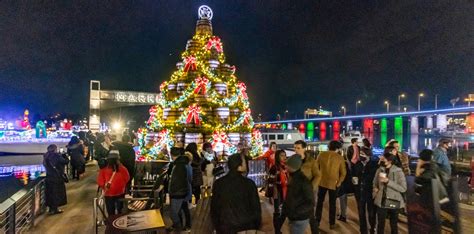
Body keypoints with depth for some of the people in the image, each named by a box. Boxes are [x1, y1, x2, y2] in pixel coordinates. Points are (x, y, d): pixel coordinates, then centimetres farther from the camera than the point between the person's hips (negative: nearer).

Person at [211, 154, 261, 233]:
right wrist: (257, 227, 8)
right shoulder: (249, 183, -13)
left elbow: (214, 207, 1)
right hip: (246, 227, -1)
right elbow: (255, 207, -6)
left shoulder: (218, 183, -7)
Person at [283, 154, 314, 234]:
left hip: (300, 219, -8)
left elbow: (311, 203, -19)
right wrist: (285, 206, 3)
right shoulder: (293, 178, 3)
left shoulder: (304, 181, -22)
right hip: (294, 217, 8)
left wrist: (295, 212, -24)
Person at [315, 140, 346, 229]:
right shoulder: (340, 157, -7)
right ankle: (332, 223, 20)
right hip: (334, 183, -1)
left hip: (322, 182, 1)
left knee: (320, 201, 15)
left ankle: (317, 221, 21)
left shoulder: (321, 154, -5)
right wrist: (340, 182, 2)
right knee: (332, 203, 13)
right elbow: (343, 172, -7)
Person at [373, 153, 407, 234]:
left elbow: (403, 188, -16)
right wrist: (375, 194, -4)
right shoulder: (379, 170, -1)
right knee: (380, 224, 11)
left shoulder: (398, 171, -11)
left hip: (394, 202, -2)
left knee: (394, 225, 16)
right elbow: (375, 184, 11)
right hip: (381, 202, 2)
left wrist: (388, 181, -22)